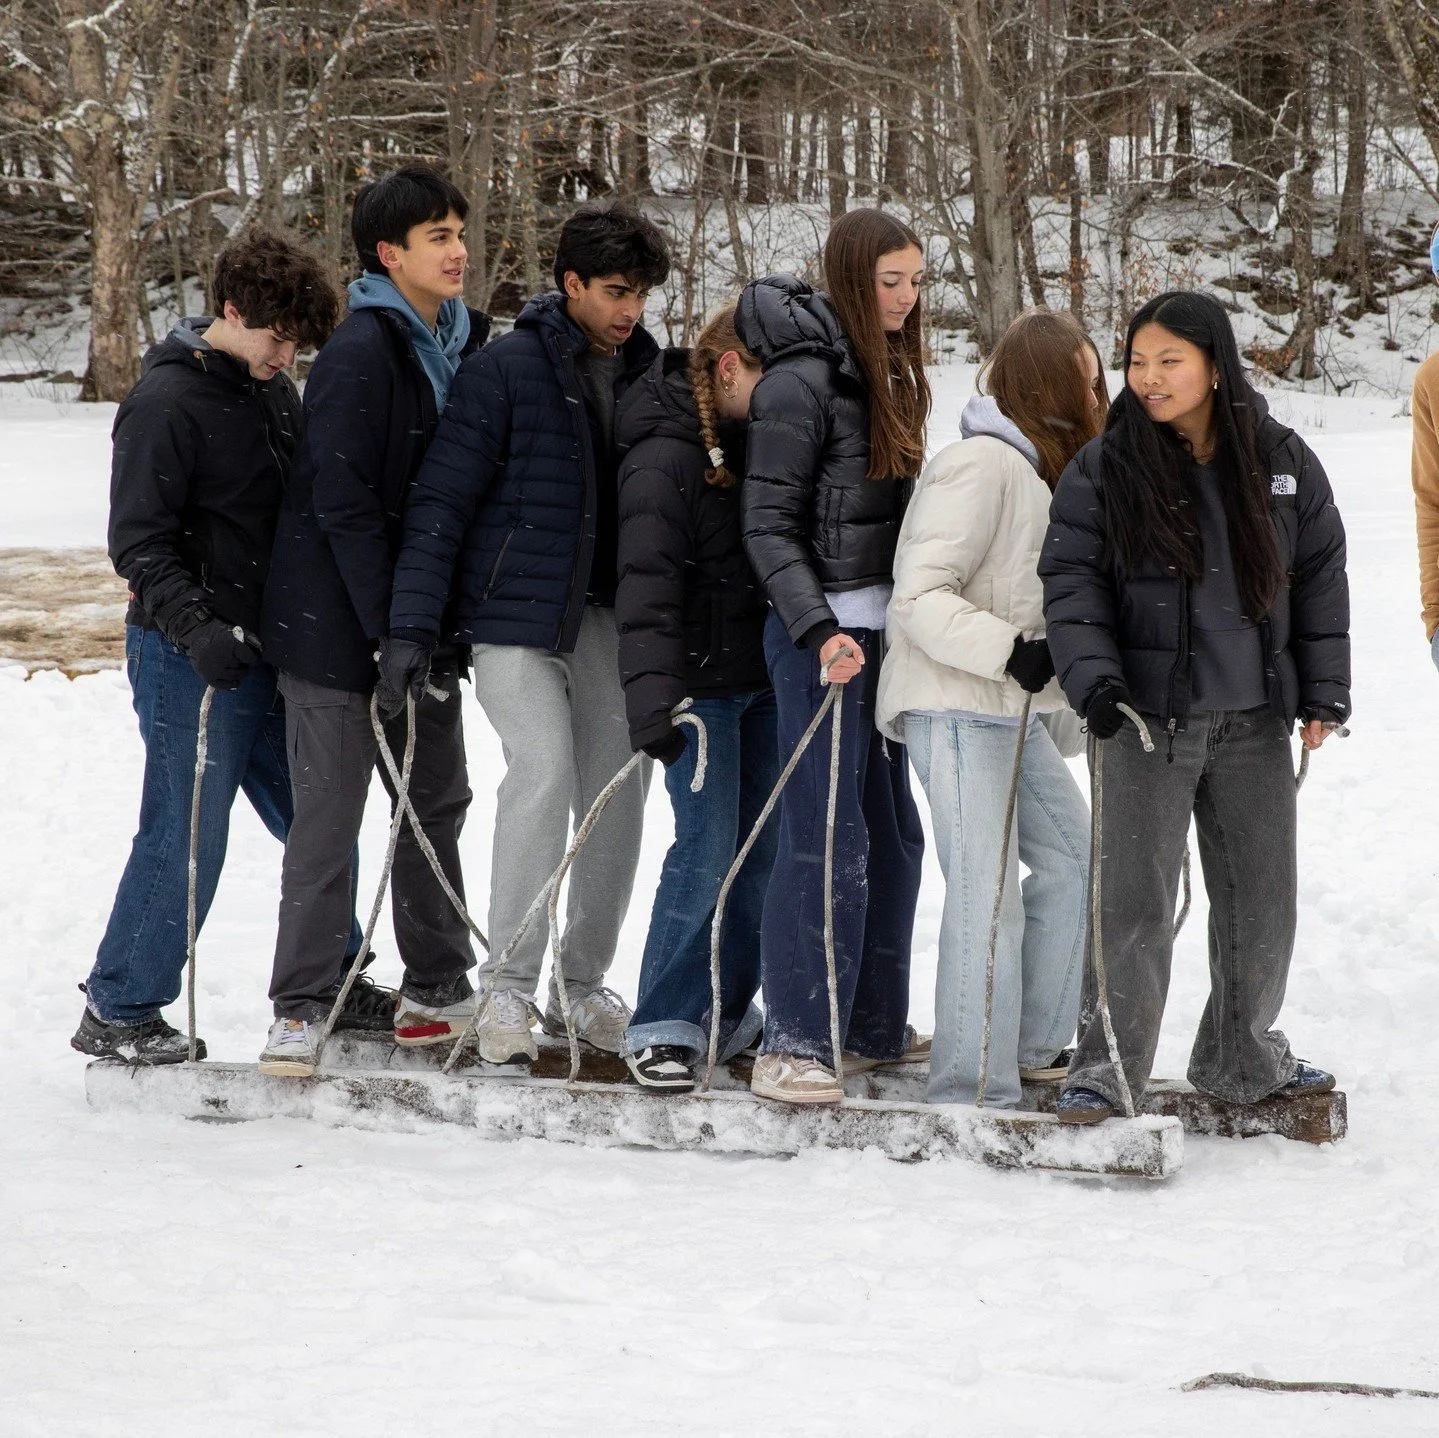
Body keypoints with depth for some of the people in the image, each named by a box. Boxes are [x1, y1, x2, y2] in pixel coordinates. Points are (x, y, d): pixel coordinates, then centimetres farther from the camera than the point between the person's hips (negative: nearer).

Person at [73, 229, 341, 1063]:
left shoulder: (274, 390, 10)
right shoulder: (167, 402, -14)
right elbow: (138, 543, -16)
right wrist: (196, 627, -29)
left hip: (272, 645, 8)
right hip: (194, 658, -8)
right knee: (187, 836, -4)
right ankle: (116, 1012, 8)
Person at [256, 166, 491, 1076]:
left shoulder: (466, 343, 7)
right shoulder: (361, 353, -17)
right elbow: (344, 505, -19)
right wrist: (393, 630, -20)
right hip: (339, 622, -8)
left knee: (438, 802, 15)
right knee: (329, 814, -4)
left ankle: (437, 984, 27)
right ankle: (303, 1005, 4)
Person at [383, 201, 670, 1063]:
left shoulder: (645, 374, 9)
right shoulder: (506, 371, -8)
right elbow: (443, 500, -9)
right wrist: (413, 623, -15)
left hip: (611, 619, 6)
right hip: (517, 611, -6)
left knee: (617, 793, 6)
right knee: (544, 773, -18)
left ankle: (584, 985, 18)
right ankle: (508, 986, -12)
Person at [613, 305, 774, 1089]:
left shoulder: (758, 437, 7)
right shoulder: (666, 456, -17)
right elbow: (648, 587, -25)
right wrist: (652, 699, -35)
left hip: (762, 676, 7)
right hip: (700, 681, -7)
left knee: (763, 846, 8)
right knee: (708, 847, -11)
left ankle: (728, 1010, 20)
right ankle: (664, 1025, -3)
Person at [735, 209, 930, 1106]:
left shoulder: (886, 373, 13)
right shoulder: (802, 379, -13)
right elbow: (769, 527, -14)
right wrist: (818, 630, -22)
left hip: (879, 627, 9)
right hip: (823, 634, -9)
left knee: (892, 835, 13)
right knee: (828, 840, -10)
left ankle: (873, 1025, 22)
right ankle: (794, 1044, -5)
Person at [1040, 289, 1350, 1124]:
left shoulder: (1283, 462, 3)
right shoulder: (1103, 470, -4)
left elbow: (1322, 578, 9)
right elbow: (1072, 580, -5)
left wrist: (1323, 693, 5)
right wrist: (1092, 677, -19)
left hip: (1256, 721, 3)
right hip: (1147, 718, -3)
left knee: (1262, 898, 11)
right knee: (1137, 903, -6)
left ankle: (1243, 1060, 26)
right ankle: (1109, 1070, 4)